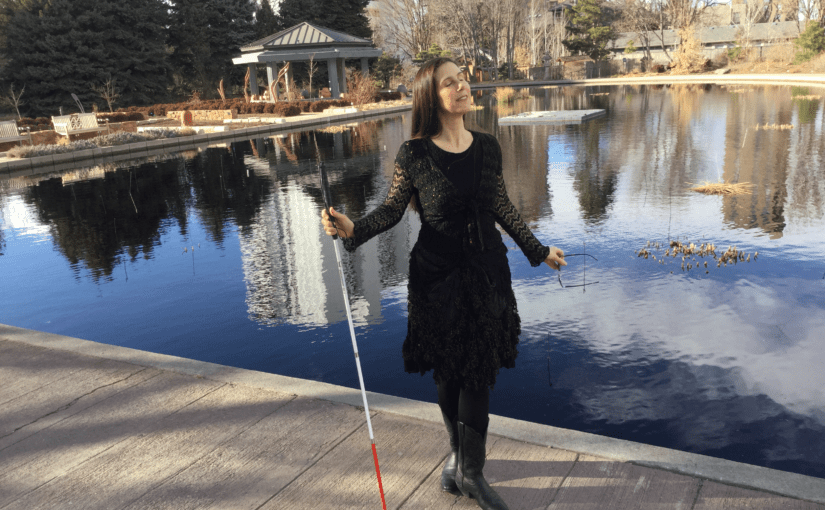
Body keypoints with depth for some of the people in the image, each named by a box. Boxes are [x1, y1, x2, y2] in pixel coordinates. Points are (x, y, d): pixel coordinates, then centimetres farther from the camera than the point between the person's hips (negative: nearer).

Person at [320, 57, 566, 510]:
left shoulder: (487, 147, 2)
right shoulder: (414, 154, -9)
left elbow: (502, 209, 12)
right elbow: (392, 210, -3)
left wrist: (538, 250, 18)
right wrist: (352, 229, -22)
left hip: (487, 273, 3)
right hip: (437, 277, -3)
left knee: (479, 372, 5)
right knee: (448, 372, 10)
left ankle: (470, 470, 20)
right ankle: (460, 455, 34)